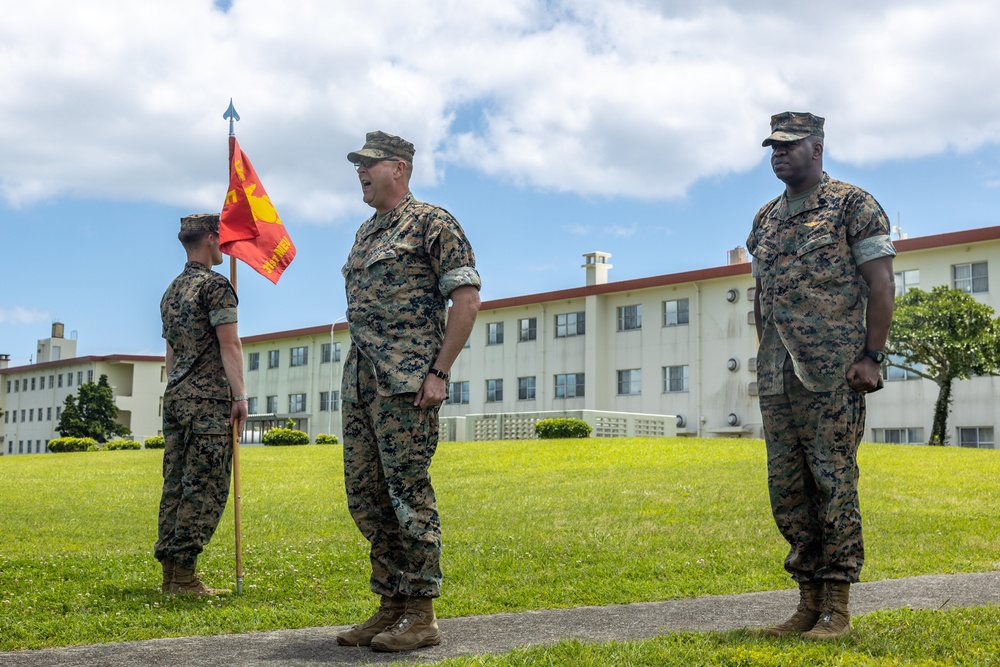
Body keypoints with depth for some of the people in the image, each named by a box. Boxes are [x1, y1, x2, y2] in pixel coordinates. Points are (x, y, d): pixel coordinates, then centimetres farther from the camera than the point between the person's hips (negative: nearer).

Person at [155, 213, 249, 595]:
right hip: (210, 399, -8)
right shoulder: (215, 285, -7)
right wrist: (240, 396, -13)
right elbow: (229, 345, -13)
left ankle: (169, 573, 9)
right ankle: (183, 574, -9)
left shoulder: (171, 291, 19)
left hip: (175, 398, 8)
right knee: (204, 488, -7)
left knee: (176, 485, 8)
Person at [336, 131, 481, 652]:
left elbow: (466, 298, -10)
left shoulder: (431, 222, -4)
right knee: (364, 494, 8)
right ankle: (391, 607, 17)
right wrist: (357, 372, 17)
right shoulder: (365, 232, 21)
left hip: (406, 380, -9)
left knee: (408, 492, -8)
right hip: (360, 379, 9)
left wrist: (439, 372, -16)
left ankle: (421, 616, 0)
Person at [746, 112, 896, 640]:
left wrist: (871, 357, -11)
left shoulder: (853, 205, 0)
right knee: (787, 489, 6)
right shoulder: (765, 219, 18)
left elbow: (881, 285, -5)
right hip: (777, 378, 6)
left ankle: (836, 610, 2)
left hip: (833, 374, -6)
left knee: (835, 484, -5)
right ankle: (809, 603, 15)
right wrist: (766, 359, 16)